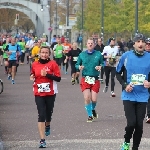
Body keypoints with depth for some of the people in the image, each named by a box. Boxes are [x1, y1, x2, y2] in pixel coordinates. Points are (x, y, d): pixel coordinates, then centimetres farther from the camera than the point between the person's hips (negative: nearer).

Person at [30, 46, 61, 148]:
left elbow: (58, 78, -9)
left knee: (48, 113, 13)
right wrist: (32, 77, -1)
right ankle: (42, 140, -11)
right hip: (39, 94, 1)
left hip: (50, 93, -1)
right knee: (41, 115, -9)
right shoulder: (35, 64, 4)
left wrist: (47, 74, -20)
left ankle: (47, 125, 51)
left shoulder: (53, 64, -5)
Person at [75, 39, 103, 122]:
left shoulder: (98, 54, 3)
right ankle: (90, 115, 9)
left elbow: (102, 63, 9)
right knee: (87, 98, -9)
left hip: (95, 80, 0)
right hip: (85, 79, 0)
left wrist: (100, 67, -12)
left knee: (94, 99, -3)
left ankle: (93, 109, 33)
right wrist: (79, 67, -11)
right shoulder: (82, 54, 6)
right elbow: (77, 64, 11)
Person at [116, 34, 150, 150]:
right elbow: (118, 73, 7)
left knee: (139, 125, 3)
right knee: (131, 123, -12)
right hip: (129, 96, -2)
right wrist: (125, 85, -7)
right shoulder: (126, 56, -4)